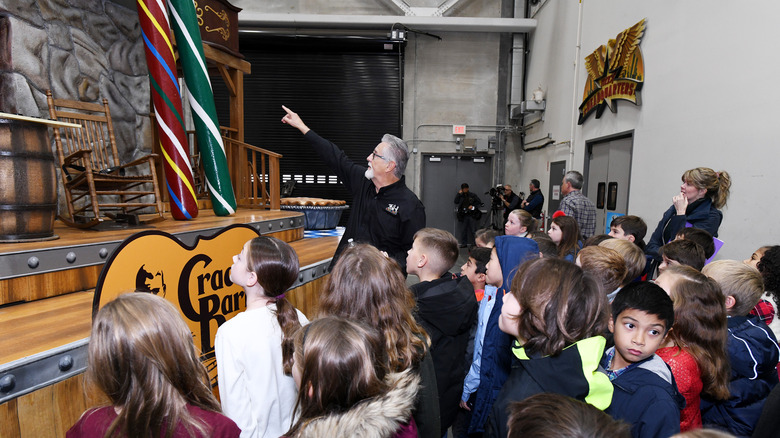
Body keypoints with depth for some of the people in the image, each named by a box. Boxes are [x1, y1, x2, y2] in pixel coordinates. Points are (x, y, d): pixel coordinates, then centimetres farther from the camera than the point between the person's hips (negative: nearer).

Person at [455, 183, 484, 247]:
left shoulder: (473, 195, 2)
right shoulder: (460, 196, 10)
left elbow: (479, 203, 5)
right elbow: (456, 201, -3)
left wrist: (473, 206, -11)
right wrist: (459, 193, -6)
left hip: (472, 215, -2)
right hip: (463, 215, 3)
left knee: (473, 229, -1)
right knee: (463, 230, 4)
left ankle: (474, 243, 6)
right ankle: (464, 243, 13)